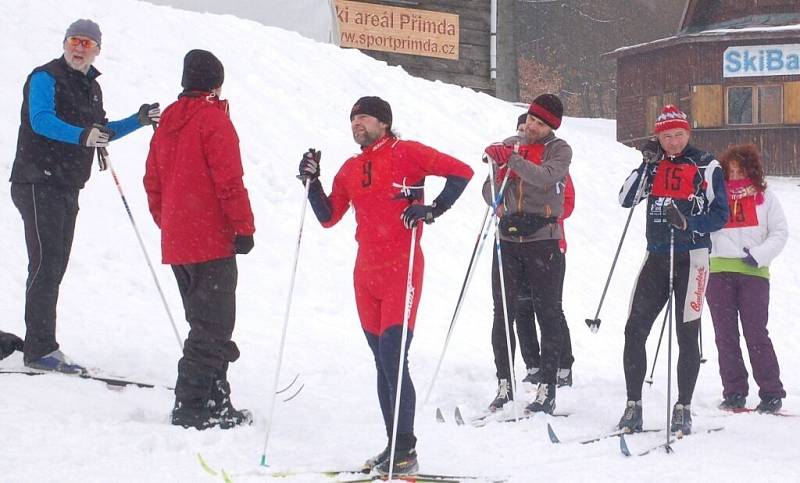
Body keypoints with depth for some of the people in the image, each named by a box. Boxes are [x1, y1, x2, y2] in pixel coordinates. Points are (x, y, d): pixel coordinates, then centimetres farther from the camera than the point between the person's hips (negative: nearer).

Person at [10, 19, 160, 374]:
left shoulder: (90, 88, 17)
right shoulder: (45, 78, -9)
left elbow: (99, 133, 29)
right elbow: (41, 120, -26)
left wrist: (138, 121, 20)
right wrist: (81, 135, -41)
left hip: (67, 189, 9)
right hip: (39, 184, -9)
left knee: (55, 266, 10)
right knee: (46, 263, -14)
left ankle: (40, 345, 16)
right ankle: (40, 349, -16)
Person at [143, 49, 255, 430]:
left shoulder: (168, 121, 13)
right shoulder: (213, 119, -11)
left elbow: (152, 181, 16)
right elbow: (229, 180, -16)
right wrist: (244, 227, -10)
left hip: (176, 243, 8)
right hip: (212, 242, -8)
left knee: (207, 325, 16)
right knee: (213, 327, -4)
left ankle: (215, 403, 19)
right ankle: (192, 406, -8)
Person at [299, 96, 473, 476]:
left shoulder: (406, 153, -3)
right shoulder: (350, 169, 15)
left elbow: (461, 172, -6)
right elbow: (328, 217, 15)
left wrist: (433, 210, -14)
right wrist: (312, 181, 4)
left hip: (401, 270, -7)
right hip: (366, 273, 7)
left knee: (393, 360, -14)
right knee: (382, 363, 8)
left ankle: (405, 450, -10)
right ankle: (395, 446, 13)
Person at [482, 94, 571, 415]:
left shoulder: (559, 150, 0)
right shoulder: (509, 145, 11)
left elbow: (546, 177, -23)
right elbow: (490, 196, 12)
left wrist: (511, 159, -31)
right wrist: (497, 170, -9)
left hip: (544, 241, -4)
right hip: (509, 240, 4)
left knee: (548, 315, 0)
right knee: (503, 314, 3)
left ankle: (547, 389, 1)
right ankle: (504, 385, 8)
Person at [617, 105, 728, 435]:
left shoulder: (706, 166, 0)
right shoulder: (654, 165, 11)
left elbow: (720, 214, -4)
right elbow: (626, 200, 0)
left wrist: (687, 223, -21)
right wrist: (647, 164, -9)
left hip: (692, 256, -3)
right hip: (657, 256, 4)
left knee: (687, 335, -2)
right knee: (635, 329, -4)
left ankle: (683, 409, 5)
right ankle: (633, 405, 3)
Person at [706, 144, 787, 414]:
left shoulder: (765, 197, 8)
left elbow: (780, 233, 6)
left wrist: (759, 255, -7)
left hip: (753, 272, -2)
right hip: (719, 271, 3)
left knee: (756, 333, -7)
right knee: (725, 335, 1)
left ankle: (771, 393, -2)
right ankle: (734, 393, 7)